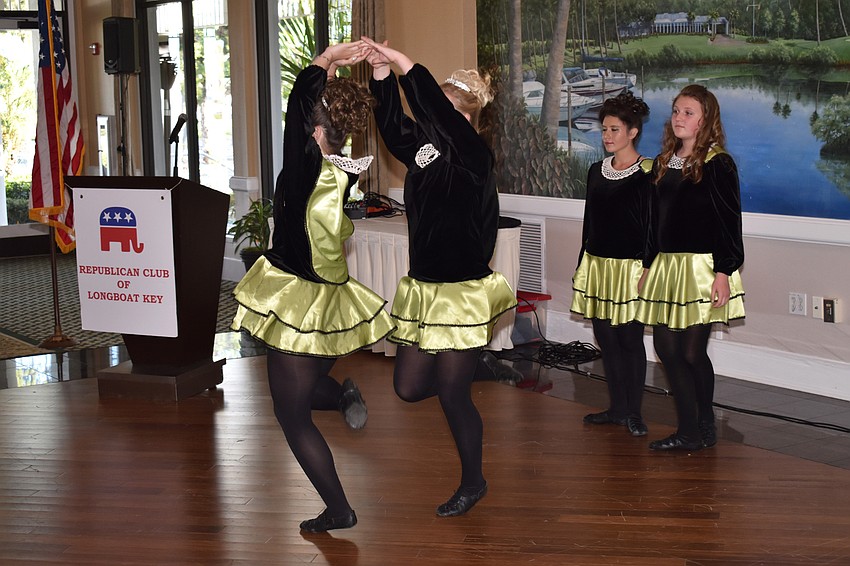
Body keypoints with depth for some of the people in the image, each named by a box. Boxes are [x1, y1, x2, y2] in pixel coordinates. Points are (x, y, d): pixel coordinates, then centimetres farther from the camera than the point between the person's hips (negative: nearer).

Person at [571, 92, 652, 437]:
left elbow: (652, 224, -9)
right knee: (606, 339, 10)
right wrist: (582, 266, 16)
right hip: (596, 264, 6)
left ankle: (633, 412, 11)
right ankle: (617, 408, 21)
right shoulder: (597, 171, 11)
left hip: (629, 267, -6)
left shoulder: (647, 173, -7)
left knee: (629, 340, 0)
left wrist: (649, 271, -14)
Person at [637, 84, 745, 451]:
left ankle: (702, 430, 13)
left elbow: (729, 221, -9)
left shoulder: (717, 164, -6)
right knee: (666, 347, 5)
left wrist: (724, 271, -14)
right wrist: (649, 265, 16)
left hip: (702, 268, -7)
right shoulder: (663, 163, 14)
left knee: (692, 352, -4)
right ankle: (690, 431, 17)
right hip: (666, 266, 7)